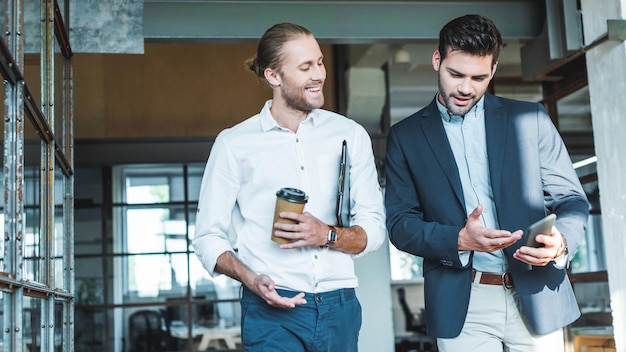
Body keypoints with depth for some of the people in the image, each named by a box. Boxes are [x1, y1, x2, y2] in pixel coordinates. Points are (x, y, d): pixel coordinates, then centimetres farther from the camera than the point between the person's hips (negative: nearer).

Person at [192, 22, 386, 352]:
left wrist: (328, 235, -13)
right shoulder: (234, 144, 1)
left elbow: (374, 228, 6)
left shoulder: (350, 135, 6)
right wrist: (252, 280, -15)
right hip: (272, 310, -2)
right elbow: (208, 238, 2)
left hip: (339, 308, 3)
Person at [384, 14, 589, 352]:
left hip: (537, 298, 1)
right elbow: (399, 223, 1)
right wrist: (459, 240, -17)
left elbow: (571, 200, 7)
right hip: (462, 305, 0)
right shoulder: (405, 135, 5)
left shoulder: (530, 119, 6)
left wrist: (561, 241, -16)